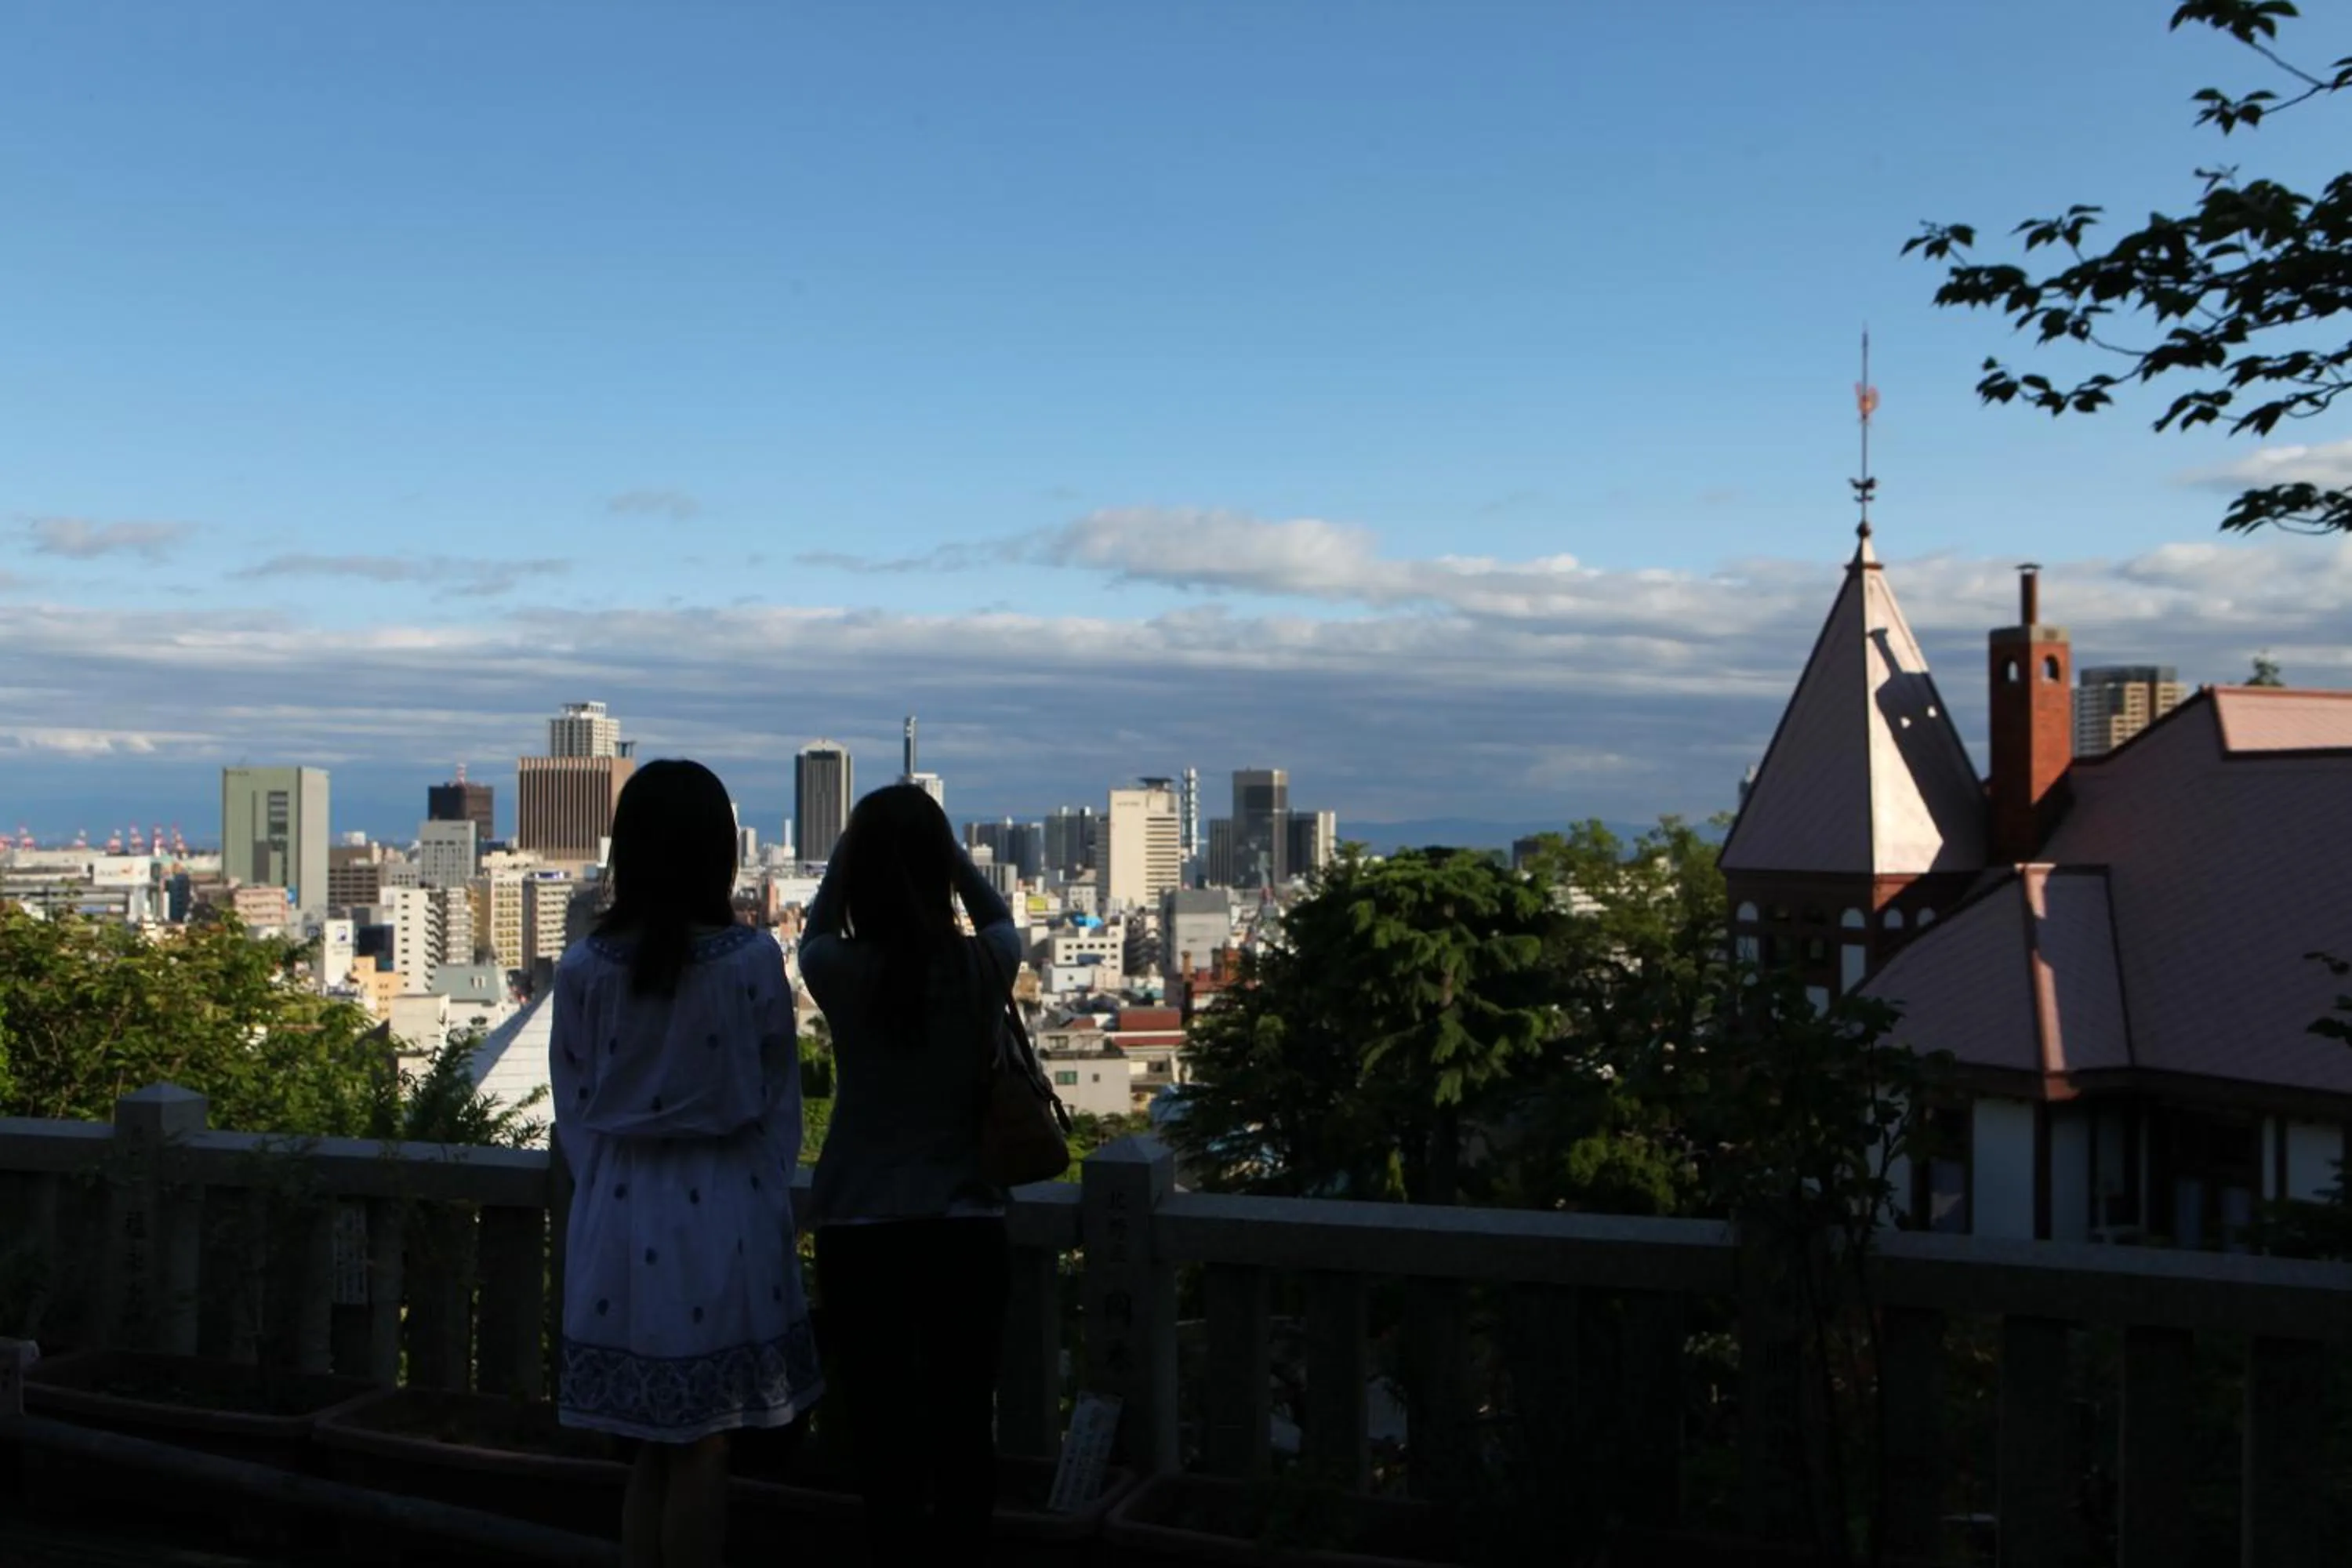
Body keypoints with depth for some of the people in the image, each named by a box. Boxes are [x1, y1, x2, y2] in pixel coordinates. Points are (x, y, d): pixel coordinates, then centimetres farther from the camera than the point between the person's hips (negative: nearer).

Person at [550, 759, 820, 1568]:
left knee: (651, 1453, 15)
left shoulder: (582, 968, -4)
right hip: (722, 1214, -2)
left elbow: (575, 1108, 3)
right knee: (703, 1453, 7)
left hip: (620, 1216, 3)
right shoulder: (752, 960, -10)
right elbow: (779, 1105, -2)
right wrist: (767, 1203, 9)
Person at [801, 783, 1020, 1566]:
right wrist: (944, 843, 24)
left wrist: (852, 847, 23)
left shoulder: (841, 971, -9)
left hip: (860, 1234, -1)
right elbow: (1000, 915, 18)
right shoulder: (982, 965, -6)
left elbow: (815, 929, 16)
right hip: (966, 1228, 1)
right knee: (963, 1427, 8)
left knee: (885, 1430, 5)